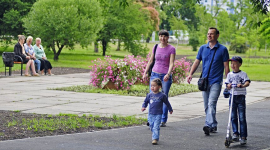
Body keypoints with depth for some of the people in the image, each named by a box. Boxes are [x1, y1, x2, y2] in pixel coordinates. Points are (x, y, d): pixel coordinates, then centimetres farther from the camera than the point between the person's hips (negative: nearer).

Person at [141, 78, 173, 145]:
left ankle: (155, 139, -15)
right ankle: (154, 136, 31)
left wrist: (170, 110, 20)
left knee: (156, 127, -14)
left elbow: (167, 103, 9)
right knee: (152, 127, 12)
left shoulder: (162, 95, -5)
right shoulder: (149, 95, 3)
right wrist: (143, 107, -5)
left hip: (158, 115, -4)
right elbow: (145, 102, 15)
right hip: (150, 114, 4)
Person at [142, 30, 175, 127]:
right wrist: (145, 73, 12)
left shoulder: (171, 49, -3)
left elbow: (171, 63, -10)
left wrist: (168, 74, -24)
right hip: (155, 74, 3)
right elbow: (150, 61, 17)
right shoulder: (156, 48, 9)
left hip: (166, 76, -3)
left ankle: (163, 121, 6)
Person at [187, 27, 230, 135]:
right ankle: (214, 126, 20)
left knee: (211, 104, -19)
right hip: (204, 81, 5)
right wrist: (190, 74, -4)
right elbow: (196, 62, 12)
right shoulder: (203, 48, 10)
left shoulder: (222, 49, -1)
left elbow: (226, 66, 1)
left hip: (216, 81, -5)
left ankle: (209, 125, -28)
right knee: (207, 106, 9)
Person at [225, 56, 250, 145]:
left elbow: (247, 82, -15)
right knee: (233, 117, 1)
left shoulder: (243, 74, -1)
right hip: (232, 97, 4)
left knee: (242, 118, -3)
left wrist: (242, 85, -35)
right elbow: (227, 85, 8)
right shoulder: (230, 75, 11)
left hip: (241, 97, -4)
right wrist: (228, 86, -15)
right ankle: (235, 134, 8)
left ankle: (243, 137, -1)